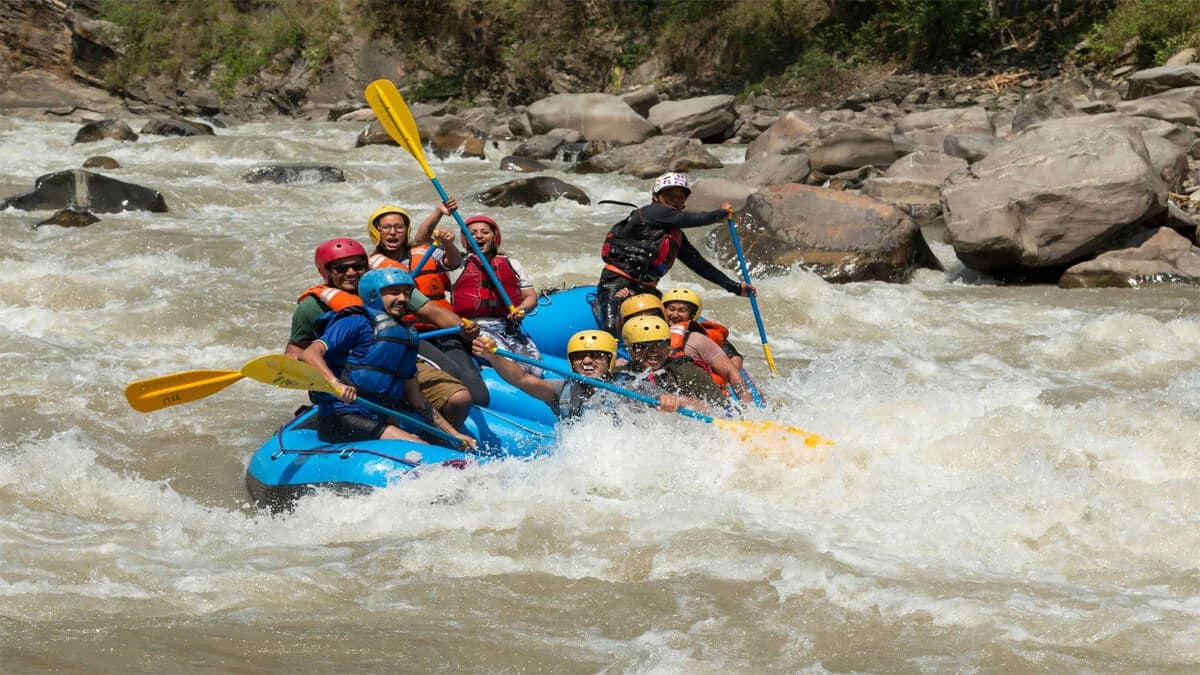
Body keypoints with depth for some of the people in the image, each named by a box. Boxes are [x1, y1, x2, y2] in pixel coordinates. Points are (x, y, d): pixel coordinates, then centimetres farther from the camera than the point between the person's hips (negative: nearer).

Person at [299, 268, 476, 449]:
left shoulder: (406, 336, 23)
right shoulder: (357, 323, -1)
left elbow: (415, 398, 27)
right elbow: (309, 354, -13)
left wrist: (453, 434, 23)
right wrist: (335, 383, -32)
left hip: (376, 423, 8)